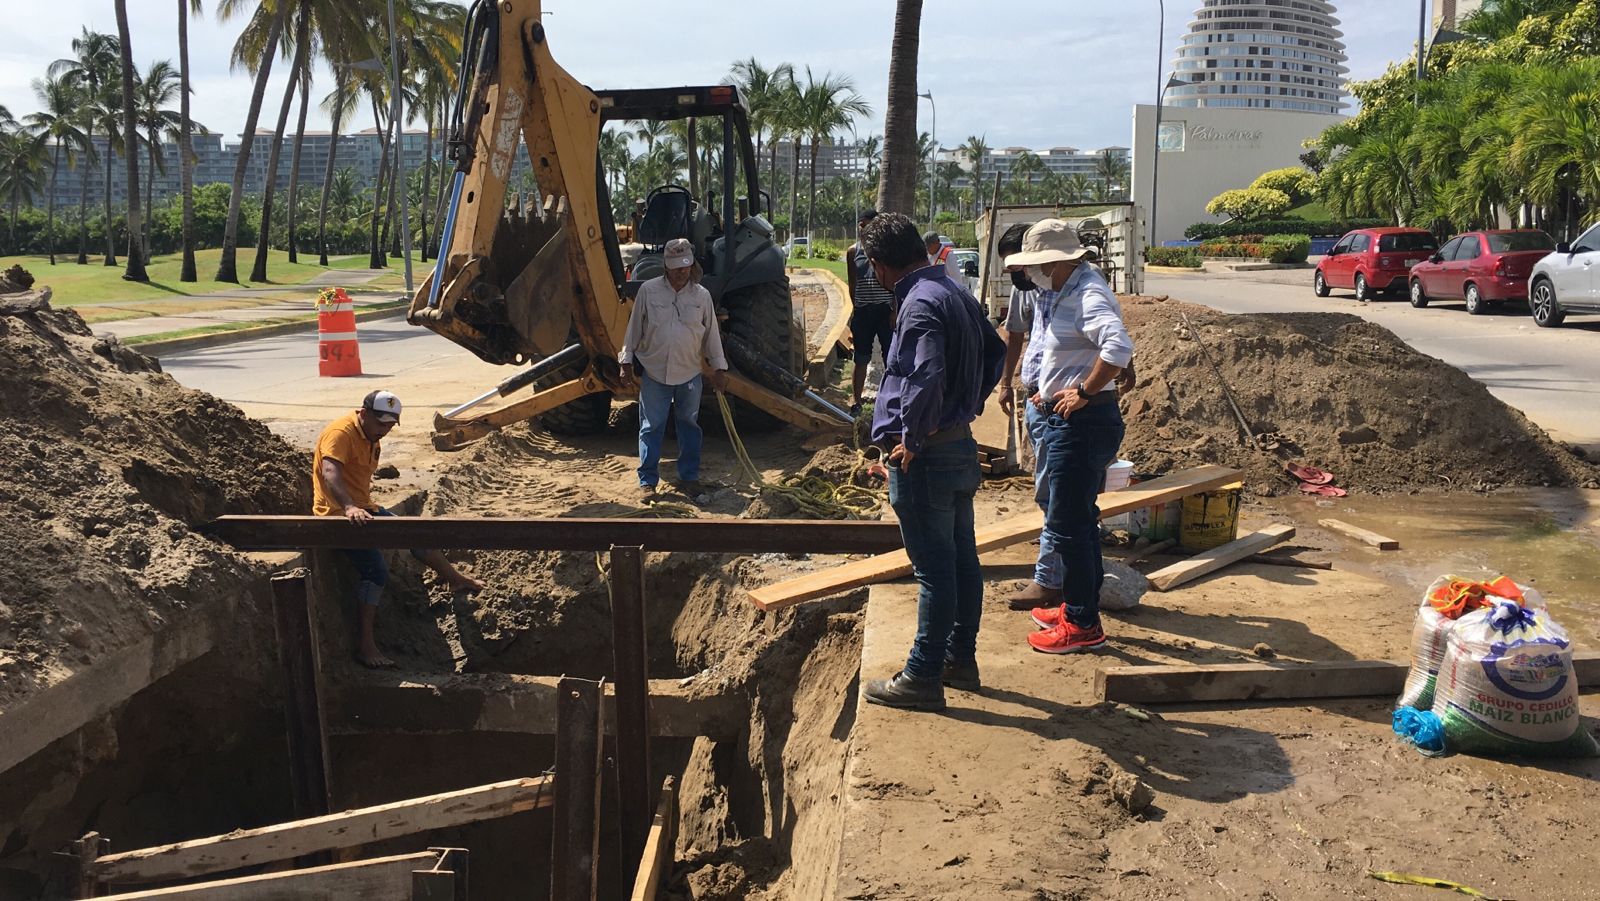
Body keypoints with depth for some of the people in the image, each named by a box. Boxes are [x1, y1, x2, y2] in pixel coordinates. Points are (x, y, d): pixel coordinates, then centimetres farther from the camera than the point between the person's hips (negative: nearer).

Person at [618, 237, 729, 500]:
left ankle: (689, 477, 23)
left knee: (689, 426, 11)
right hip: (653, 372, -2)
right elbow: (634, 328, 2)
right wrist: (626, 362, 1)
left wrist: (719, 368, 6)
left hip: (690, 374, 2)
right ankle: (647, 481, 11)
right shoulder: (648, 290, -4)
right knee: (651, 428, 3)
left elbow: (712, 334, 6)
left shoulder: (702, 295, 0)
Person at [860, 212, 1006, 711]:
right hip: (961, 443, 10)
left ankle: (923, 678, 7)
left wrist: (912, 439, -20)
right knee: (962, 557, 16)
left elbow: (927, 377, -31)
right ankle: (960, 658, 28)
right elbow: (995, 350, 22)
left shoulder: (920, 304, -19)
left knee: (934, 568, -2)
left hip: (926, 455, -10)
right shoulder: (956, 291, 10)